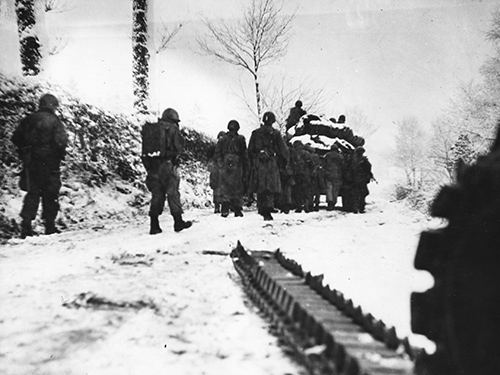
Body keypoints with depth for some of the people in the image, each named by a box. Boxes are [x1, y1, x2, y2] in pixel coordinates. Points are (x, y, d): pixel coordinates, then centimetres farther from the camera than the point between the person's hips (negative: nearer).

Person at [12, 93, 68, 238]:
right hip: (50, 162, -4)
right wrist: (59, 155, 1)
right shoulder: (54, 121, -6)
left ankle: (26, 224, 0)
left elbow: (16, 138, 8)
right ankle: (50, 226, 9)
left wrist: (25, 152, 16)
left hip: (30, 162, 4)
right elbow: (62, 141, -16)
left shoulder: (28, 119, 7)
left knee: (32, 193, 10)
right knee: (50, 195, 6)